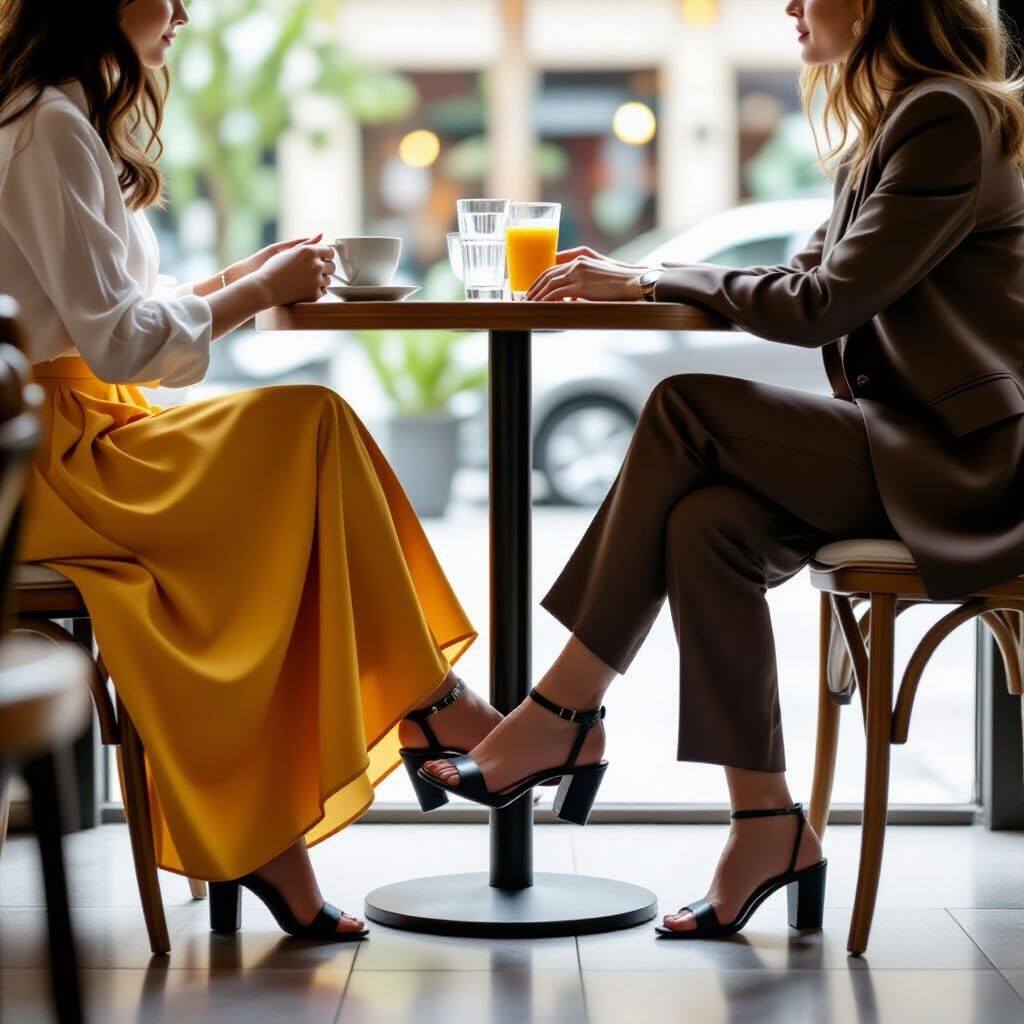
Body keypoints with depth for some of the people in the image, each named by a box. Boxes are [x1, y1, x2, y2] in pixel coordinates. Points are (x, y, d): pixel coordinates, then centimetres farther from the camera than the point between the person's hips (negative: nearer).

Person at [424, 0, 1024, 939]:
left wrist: (652, 283, -9)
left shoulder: (948, 120, -12)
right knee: (708, 525, -18)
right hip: (907, 449, 8)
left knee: (686, 411, -20)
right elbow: (807, 283, 17)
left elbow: (823, 305, -17)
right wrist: (635, 282, 7)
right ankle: (769, 829, -15)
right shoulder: (894, 122, 19)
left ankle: (563, 716, -12)